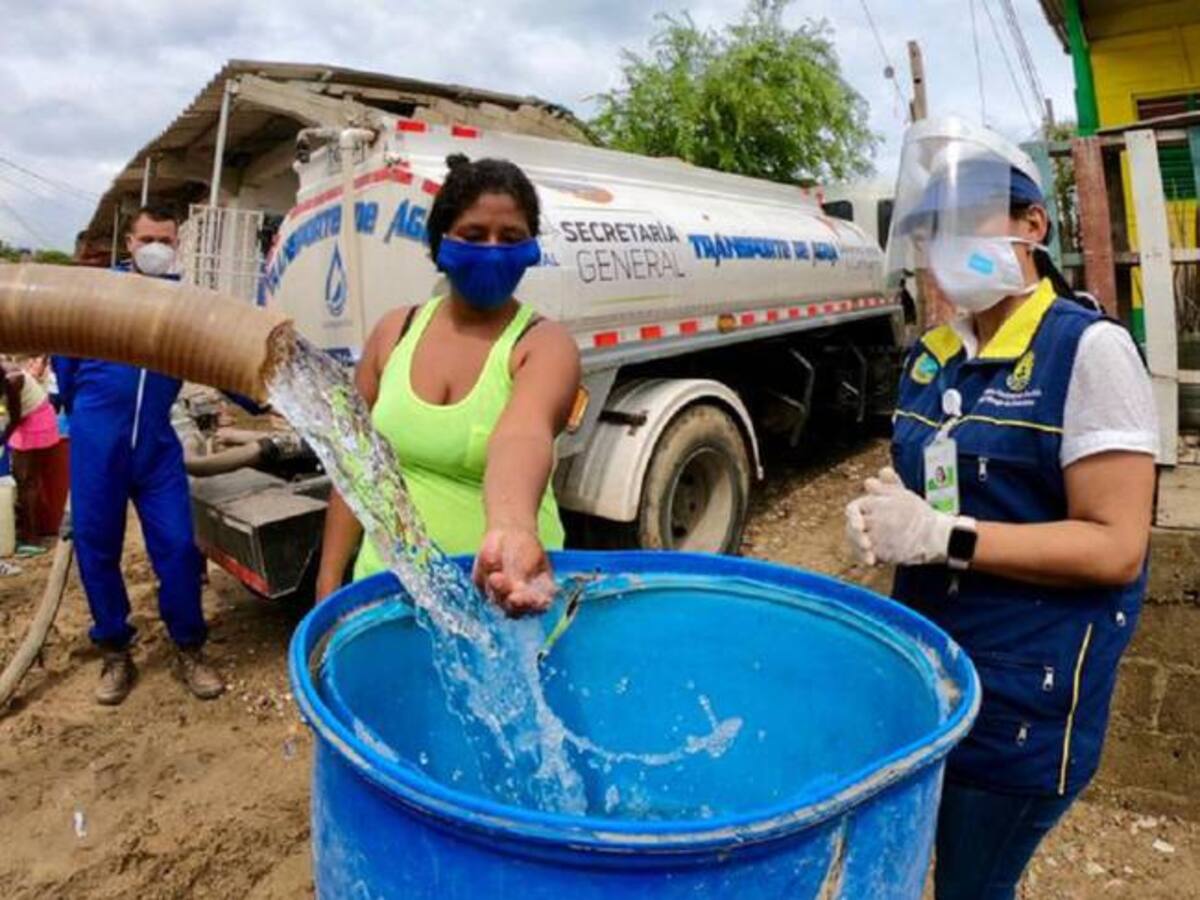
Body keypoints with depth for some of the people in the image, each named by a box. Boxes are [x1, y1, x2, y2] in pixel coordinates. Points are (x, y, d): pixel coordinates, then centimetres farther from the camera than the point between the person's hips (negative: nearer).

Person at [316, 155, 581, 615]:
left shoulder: (545, 344, -13)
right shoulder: (396, 330, -1)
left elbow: (522, 435, -34)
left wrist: (512, 529, -54)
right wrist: (329, 582, 4)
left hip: (495, 592, -3)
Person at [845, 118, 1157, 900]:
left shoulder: (1089, 349, -15)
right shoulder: (931, 357, 5)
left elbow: (1116, 547, -19)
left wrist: (942, 538, -25)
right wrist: (882, 518, -6)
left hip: (1027, 690, -6)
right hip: (923, 663, 7)